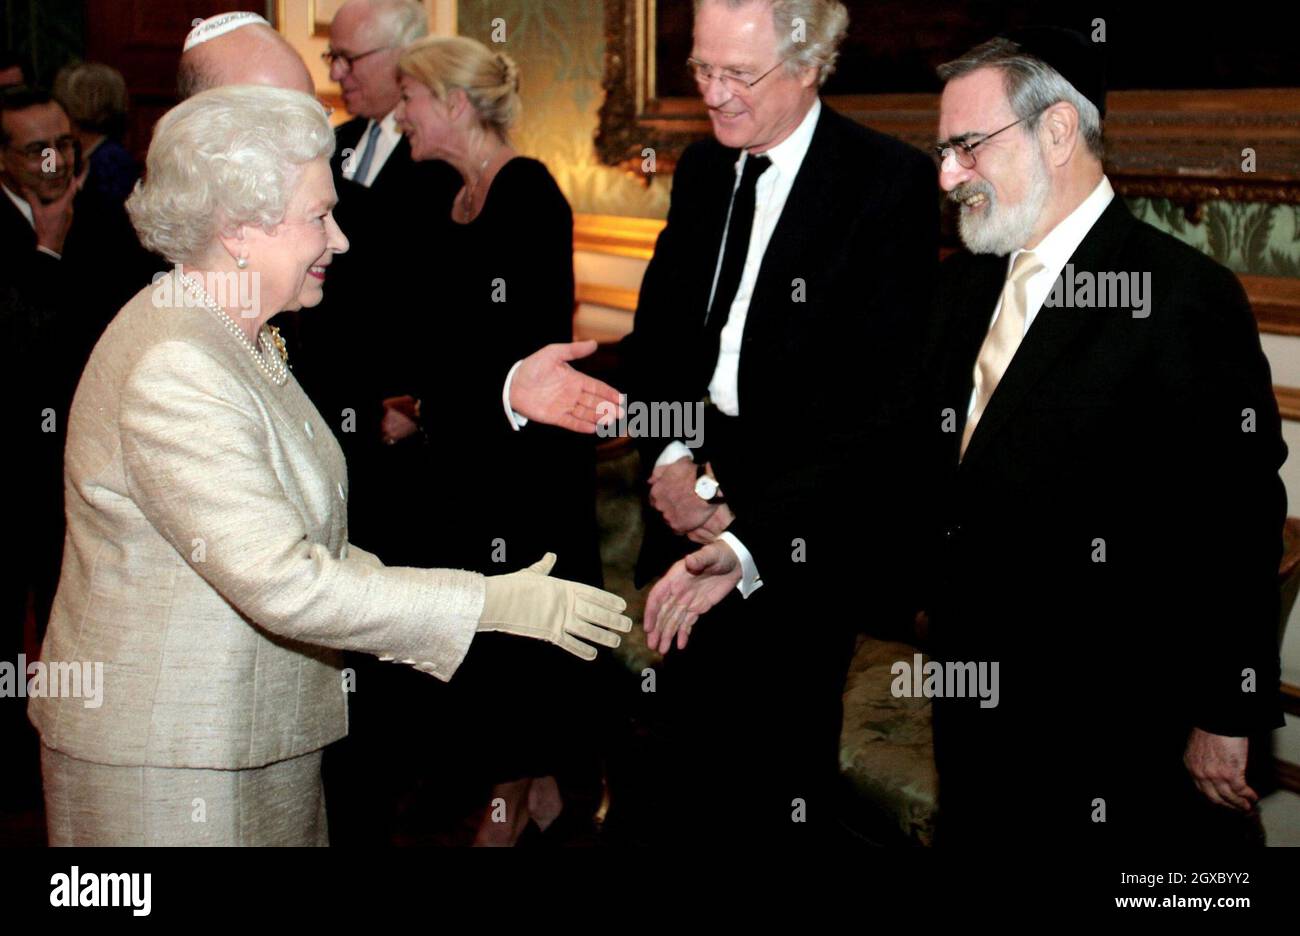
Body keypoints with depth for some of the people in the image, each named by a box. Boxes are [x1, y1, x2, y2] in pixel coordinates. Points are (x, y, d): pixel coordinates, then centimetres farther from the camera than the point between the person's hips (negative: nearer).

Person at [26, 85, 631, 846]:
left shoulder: (244, 340, 9)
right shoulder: (173, 370, -24)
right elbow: (283, 585, -27)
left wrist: (379, 581, -1)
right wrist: (495, 604, -22)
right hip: (167, 768, -9)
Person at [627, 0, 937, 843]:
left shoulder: (891, 182, -14)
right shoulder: (702, 168, 8)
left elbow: (885, 396, -20)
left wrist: (750, 537, -25)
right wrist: (667, 453, -3)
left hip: (807, 529, -5)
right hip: (700, 498, 5)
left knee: (783, 766, 6)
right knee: (697, 738, 10)